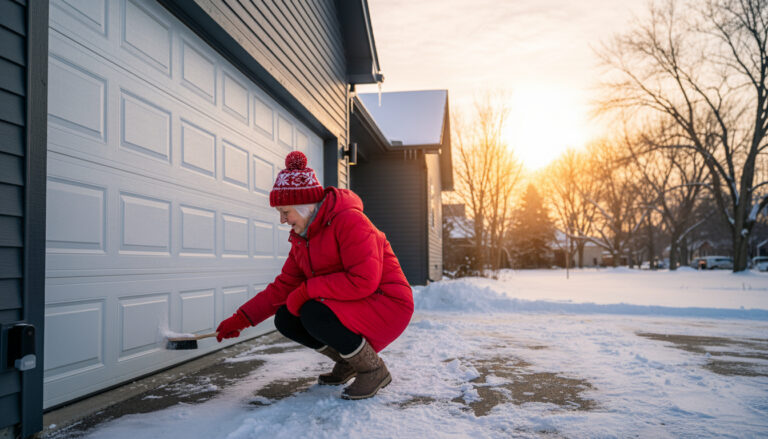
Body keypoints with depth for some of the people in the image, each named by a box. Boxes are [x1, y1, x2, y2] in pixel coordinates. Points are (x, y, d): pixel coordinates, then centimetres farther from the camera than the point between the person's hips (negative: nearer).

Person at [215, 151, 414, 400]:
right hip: (344, 306, 9)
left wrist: (307, 290, -24)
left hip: (386, 305, -9)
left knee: (314, 314, -30)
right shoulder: (302, 238, 7)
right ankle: (348, 362, 13)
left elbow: (363, 281, -30)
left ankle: (374, 370, -9)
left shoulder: (349, 220, -21)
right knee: (285, 319, -4)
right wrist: (240, 320, 5)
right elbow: (283, 286, 10)